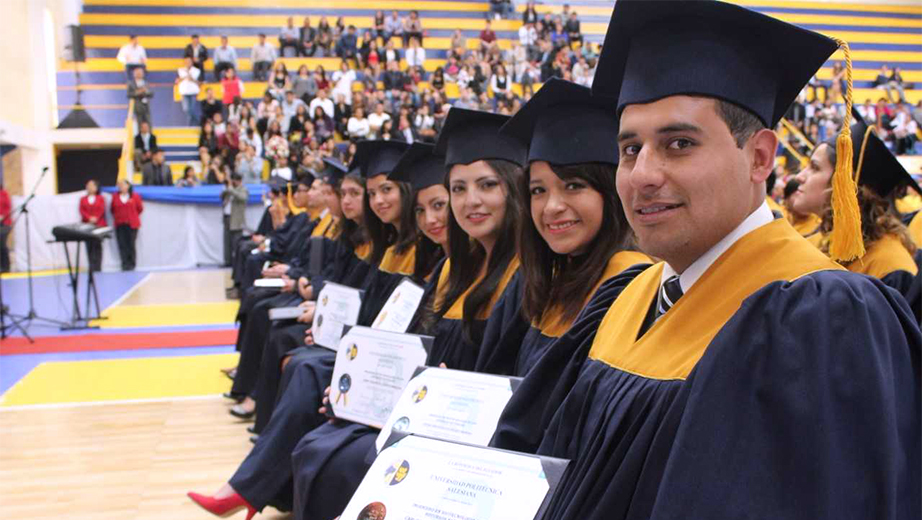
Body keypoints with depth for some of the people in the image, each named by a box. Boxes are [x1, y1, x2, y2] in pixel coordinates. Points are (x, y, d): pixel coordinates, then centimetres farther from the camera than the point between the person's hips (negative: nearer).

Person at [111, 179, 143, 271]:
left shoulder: (135, 196, 0)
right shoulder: (115, 197, 6)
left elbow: (140, 208, 8)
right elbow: (112, 209, 15)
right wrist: (117, 216, 8)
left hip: (131, 224, -2)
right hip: (119, 225, 2)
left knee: (131, 244, -2)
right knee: (122, 245, -2)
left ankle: (131, 264, 6)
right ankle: (125, 264, 3)